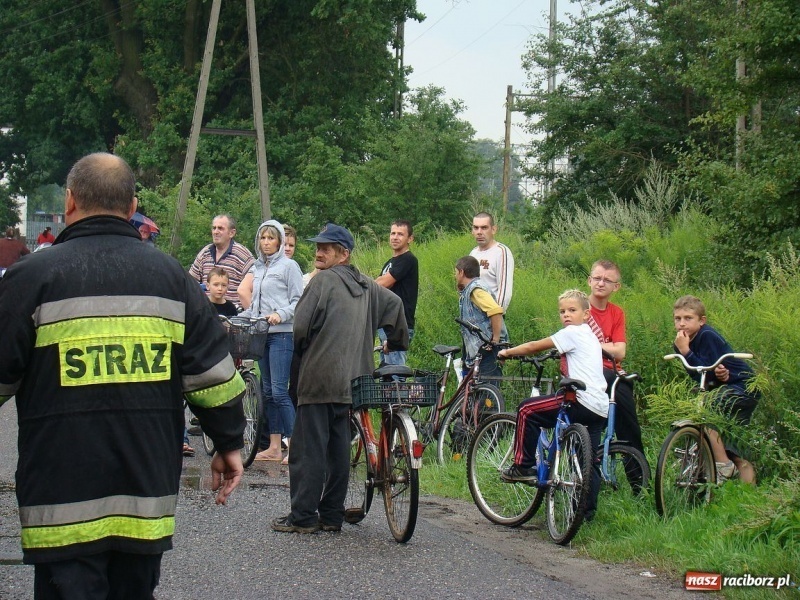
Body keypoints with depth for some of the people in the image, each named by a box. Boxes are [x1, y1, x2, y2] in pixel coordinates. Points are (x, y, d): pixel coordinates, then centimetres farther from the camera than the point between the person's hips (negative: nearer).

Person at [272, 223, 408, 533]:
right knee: (339, 448, 11)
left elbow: (301, 325, -13)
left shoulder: (324, 280, -9)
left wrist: (300, 351, 6)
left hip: (320, 377, -8)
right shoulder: (365, 285, 13)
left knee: (308, 449, -5)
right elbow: (395, 304, 18)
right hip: (352, 379, 8)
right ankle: (332, 515, 13)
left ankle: (303, 516, -5)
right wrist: (397, 342, 31)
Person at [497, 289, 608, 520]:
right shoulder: (589, 335, 24)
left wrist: (508, 352, 12)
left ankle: (523, 466, -1)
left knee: (527, 410, -3)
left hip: (582, 402, -10)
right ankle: (588, 509, 15)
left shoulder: (573, 333, -4)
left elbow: (534, 347, -1)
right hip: (601, 408, 10)